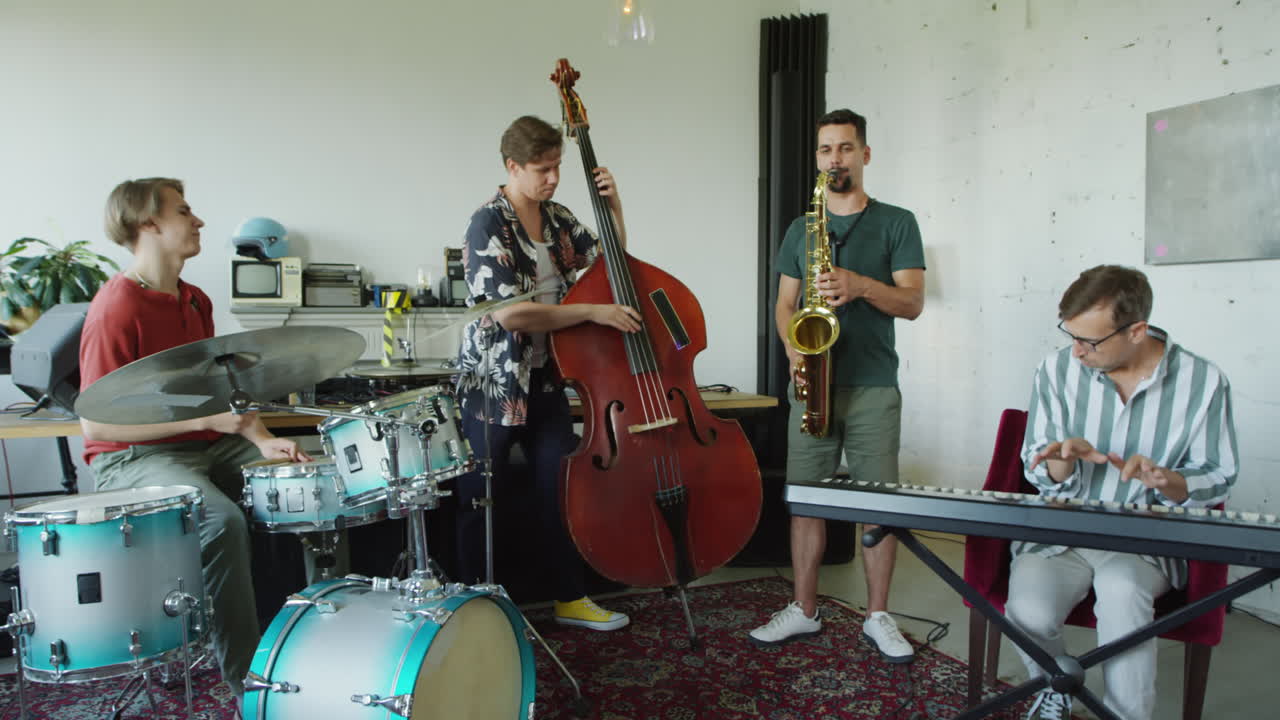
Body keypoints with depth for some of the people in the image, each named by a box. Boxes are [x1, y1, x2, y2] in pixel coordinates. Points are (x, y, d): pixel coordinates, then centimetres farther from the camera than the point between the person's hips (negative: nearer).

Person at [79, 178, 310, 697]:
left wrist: (261, 438, -2)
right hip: (130, 458, -8)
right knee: (221, 519, -33)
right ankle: (249, 681, -17)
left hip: (207, 447, 8)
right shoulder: (116, 308, -15)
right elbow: (94, 424, -17)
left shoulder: (196, 302, 10)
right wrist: (204, 420, -22)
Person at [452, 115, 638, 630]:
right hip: (493, 384, -6)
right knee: (481, 503, 6)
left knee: (561, 489, 11)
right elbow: (508, 313, -25)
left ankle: (570, 599, 26)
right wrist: (594, 313, -24)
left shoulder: (558, 219, 6)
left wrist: (614, 208, -2)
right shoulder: (489, 225, -15)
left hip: (546, 379, 6)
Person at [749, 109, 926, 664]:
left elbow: (912, 302, -2)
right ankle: (804, 610, 18)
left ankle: (878, 616, 15)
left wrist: (860, 285, -20)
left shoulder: (897, 223, 6)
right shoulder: (801, 230, 15)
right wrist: (792, 347, -7)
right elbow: (784, 304, 13)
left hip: (873, 387, -2)